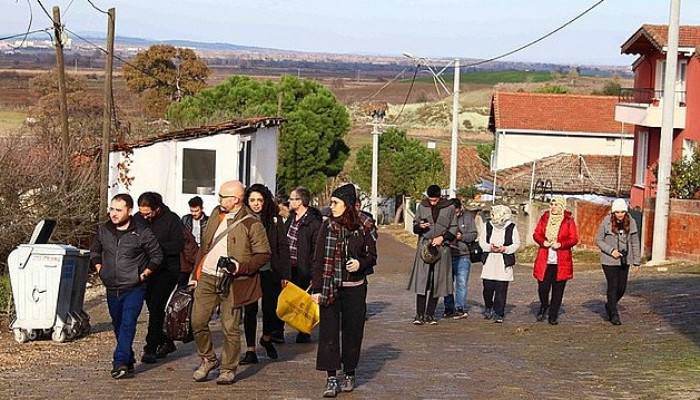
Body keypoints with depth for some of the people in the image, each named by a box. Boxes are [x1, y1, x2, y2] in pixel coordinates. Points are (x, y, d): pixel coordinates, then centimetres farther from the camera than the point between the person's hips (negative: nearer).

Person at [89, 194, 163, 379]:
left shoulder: (142, 233, -9)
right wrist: (99, 269, 8)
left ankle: (120, 362, -21)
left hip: (134, 288, -5)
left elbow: (157, 255, 0)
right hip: (112, 289, 5)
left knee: (128, 324, -16)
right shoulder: (103, 230, 4)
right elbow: (94, 251, 21)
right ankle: (128, 361, 27)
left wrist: (144, 274, -5)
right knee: (118, 326, 13)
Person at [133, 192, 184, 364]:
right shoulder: (138, 218, 4)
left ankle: (151, 349, -10)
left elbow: (179, 245, -16)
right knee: (153, 308, 11)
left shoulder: (171, 219, -10)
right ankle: (166, 343, 26)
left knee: (156, 308, -12)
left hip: (167, 271, -6)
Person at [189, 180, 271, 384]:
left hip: (231, 282, -5)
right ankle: (208, 359, 24)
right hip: (207, 277, 5)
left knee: (230, 327, 0)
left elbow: (264, 254, -7)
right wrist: (195, 274, 17)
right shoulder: (216, 214, 11)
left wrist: (240, 267, -18)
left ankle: (228, 369, 15)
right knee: (198, 321, 3)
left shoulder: (252, 224, -8)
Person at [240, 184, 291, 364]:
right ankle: (250, 351, 11)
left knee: (270, 309, -2)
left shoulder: (275, 220, 2)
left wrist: (285, 275, -4)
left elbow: (283, 248, 1)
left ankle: (267, 338, 28)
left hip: (270, 273, -1)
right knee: (250, 310, 3)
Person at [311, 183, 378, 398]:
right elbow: (319, 259, 2)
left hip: (355, 287, 0)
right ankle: (331, 379, -1)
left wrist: (360, 263, -15)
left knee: (353, 331, 8)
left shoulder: (365, 226, -2)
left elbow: (372, 256, 7)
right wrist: (316, 289, -3)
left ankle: (349, 374, 24)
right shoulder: (327, 226, 0)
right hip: (330, 287, 0)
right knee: (328, 332, -4)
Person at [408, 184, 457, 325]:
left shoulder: (449, 208, 3)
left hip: (442, 248, 0)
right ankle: (419, 314, -2)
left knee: (437, 282, 2)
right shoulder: (422, 206, 5)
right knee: (422, 281, -6)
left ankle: (430, 314, 11)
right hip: (424, 246, 0)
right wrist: (420, 226, -10)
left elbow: (453, 229, 7)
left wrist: (442, 237, -8)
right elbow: (414, 227, 12)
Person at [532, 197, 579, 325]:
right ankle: (544, 306, 26)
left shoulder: (569, 220, 0)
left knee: (558, 290, 4)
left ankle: (553, 316, 15)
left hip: (561, 261, -1)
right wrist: (543, 242, -12)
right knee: (542, 288, -4)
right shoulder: (544, 218, 7)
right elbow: (536, 234, 8)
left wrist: (561, 244, -17)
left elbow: (574, 239, -2)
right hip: (544, 260, 1)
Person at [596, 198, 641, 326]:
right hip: (609, 260, -3)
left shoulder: (631, 223, -3)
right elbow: (599, 240, -3)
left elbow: (635, 243, 4)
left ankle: (609, 306, 34)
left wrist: (637, 262, 4)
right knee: (613, 286, -3)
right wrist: (611, 250, -17)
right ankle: (614, 315, 8)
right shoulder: (606, 222, -11)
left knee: (622, 287, 8)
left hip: (624, 260, 4)